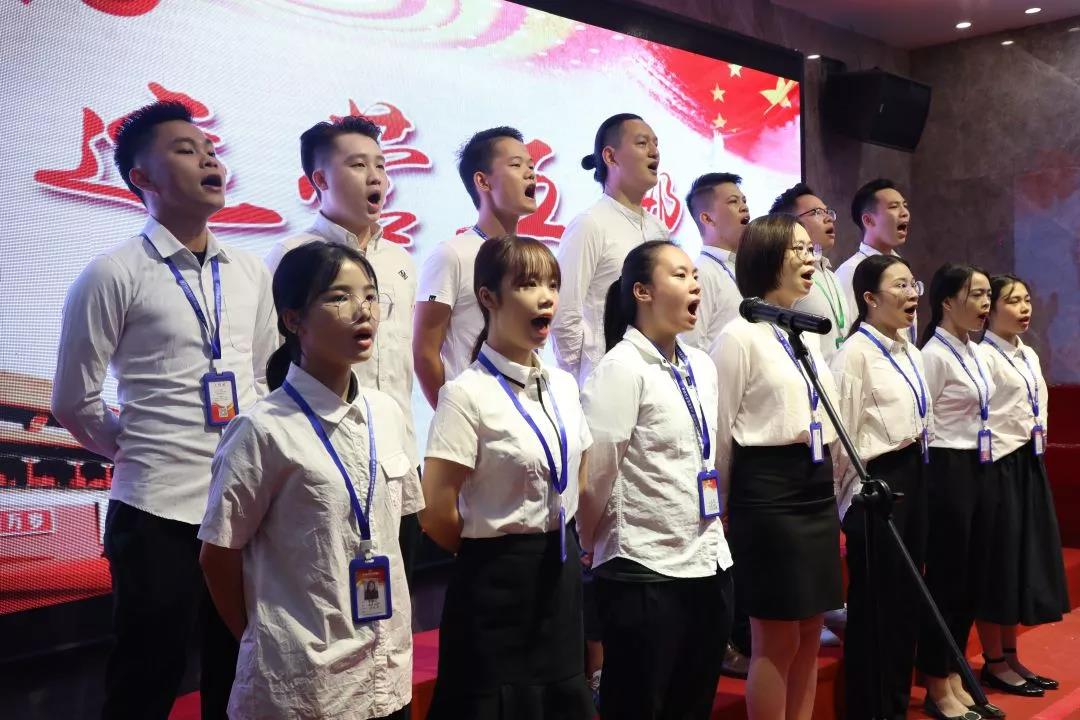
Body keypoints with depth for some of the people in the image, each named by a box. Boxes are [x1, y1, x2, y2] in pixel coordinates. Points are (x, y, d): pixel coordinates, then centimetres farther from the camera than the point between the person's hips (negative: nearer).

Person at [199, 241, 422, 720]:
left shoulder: (387, 415, 2)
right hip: (301, 681, -5)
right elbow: (218, 557, -8)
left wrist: (392, 645, 12)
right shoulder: (264, 429, -15)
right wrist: (265, 647, 3)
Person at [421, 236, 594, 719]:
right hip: (498, 580, -6)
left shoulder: (563, 386, 5)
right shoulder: (468, 394, -16)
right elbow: (436, 515, -18)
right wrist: (491, 551, -2)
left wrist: (557, 546, 11)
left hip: (561, 574, 6)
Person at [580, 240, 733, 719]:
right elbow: (593, 474, -15)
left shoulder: (701, 366, 10)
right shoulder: (622, 368, -13)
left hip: (709, 565, 7)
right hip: (645, 575, -7)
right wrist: (597, 545, -3)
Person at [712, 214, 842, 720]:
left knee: (809, 635, 12)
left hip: (817, 489, 8)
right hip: (768, 490, -8)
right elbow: (720, 429, -8)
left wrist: (829, 483, 19)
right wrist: (721, 506, -2)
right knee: (776, 640, 1)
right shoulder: (741, 335, -10)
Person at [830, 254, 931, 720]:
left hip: (912, 478, 8)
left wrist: (915, 478, 16)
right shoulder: (856, 353, -14)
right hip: (875, 485, -8)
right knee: (874, 601, 3)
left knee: (907, 595, 15)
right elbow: (841, 435, -15)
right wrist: (858, 492, -9)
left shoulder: (909, 352, 11)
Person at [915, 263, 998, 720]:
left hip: (979, 470, 9)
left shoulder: (975, 353, 13)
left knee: (972, 579, 13)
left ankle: (955, 680, 24)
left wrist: (985, 469, 16)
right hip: (948, 471, -9)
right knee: (945, 579, 0)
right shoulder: (935, 354, -14)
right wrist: (935, 475, -15)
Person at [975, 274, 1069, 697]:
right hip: (999, 467, -9)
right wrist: (993, 459, -16)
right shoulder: (982, 355, -13)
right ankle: (994, 663, 10)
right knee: (998, 560, -1)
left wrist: (1038, 437, 13)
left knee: (1026, 557, 12)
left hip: (1029, 464, 9)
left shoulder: (1029, 355, 14)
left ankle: (1010, 656, 22)